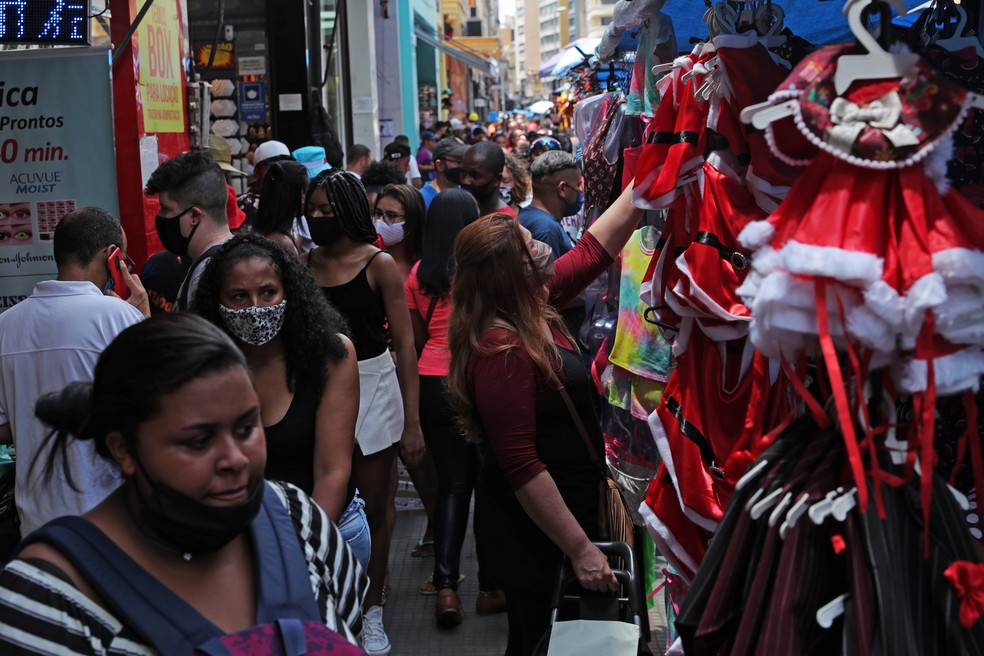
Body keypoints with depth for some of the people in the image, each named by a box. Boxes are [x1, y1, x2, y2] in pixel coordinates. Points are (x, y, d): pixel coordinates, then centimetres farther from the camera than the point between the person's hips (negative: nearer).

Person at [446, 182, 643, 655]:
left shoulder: (533, 305, 0)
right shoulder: (502, 351, -27)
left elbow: (595, 249, 12)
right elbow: (521, 469, -27)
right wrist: (581, 550, -24)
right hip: (535, 532, -9)